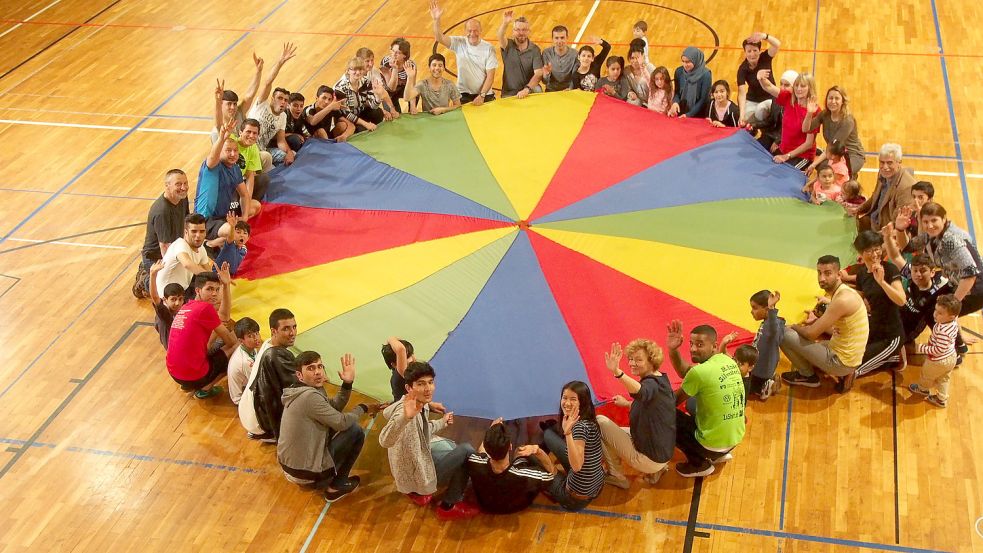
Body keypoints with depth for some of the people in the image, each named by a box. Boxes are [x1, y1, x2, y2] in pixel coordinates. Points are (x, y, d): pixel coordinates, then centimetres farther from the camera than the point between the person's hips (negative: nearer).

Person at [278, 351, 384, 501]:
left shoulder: (298, 391, 5)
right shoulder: (310, 396, -24)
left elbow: (334, 407, 9)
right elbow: (341, 422, -17)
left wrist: (347, 383, -5)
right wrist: (363, 408, 0)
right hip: (306, 473, -9)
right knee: (356, 431, -1)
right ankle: (337, 486, 9)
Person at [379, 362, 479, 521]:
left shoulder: (422, 405, -4)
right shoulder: (406, 410, -32)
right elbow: (384, 441, -50)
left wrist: (441, 423, 26)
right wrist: (405, 417, -64)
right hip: (416, 473, -10)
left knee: (450, 447, 32)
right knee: (466, 451, -16)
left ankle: (420, 491, 28)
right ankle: (448, 506, -1)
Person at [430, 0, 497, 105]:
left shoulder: (488, 48, -7)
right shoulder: (459, 43, -3)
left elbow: (490, 76, -9)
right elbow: (439, 38, -16)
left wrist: (481, 95, -17)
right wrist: (436, 20, -31)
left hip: (485, 95, 0)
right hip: (464, 95, 0)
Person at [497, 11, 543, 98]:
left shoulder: (534, 49, -1)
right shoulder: (508, 46, 0)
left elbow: (538, 73, -12)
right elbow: (500, 37, -24)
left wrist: (526, 89, -29)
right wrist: (504, 24, -46)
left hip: (529, 91, 0)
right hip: (509, 94, 0)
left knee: (538, 90, -28)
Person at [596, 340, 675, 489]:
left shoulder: (652, 384, -24)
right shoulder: (660, 379, 6)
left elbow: (640, 392, -51)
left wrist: (617, 372, -66)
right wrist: (627, 404, 18)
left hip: (650, 458, -10)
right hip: (663, 452, 10)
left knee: (600, 422, -7)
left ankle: (616, 476, 5)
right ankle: (653, 470, 16)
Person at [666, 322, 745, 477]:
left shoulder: (700, 372, -24)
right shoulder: (728, 361, 0)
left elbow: (674, 401, -7)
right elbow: (685, 371, 6)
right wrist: (673, 349, -8)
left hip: (712, 445, -8)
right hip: (736, 439, 8)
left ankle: (699, 464, 10)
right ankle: (721, 454, 22)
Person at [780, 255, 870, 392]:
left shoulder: (843, 299, -23)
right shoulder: (842, 292, 8)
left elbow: (811, 333, -19)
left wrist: (795, 326, 1)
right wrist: (817, 321, 1)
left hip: (840, 360, -10)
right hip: (846, 357, 10)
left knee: (785, 334, -11)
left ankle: (807, 375, 11)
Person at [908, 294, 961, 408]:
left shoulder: (942, 331, -41)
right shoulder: (954, 323, -14)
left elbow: (939, 349, -36)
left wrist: (922, 348, -29)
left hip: (939, 362, -7)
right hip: (951, 357, 7)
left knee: (927, 374, 25)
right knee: (943, 380, 28)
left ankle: (923, 389, 52)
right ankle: (942, 399, 43)